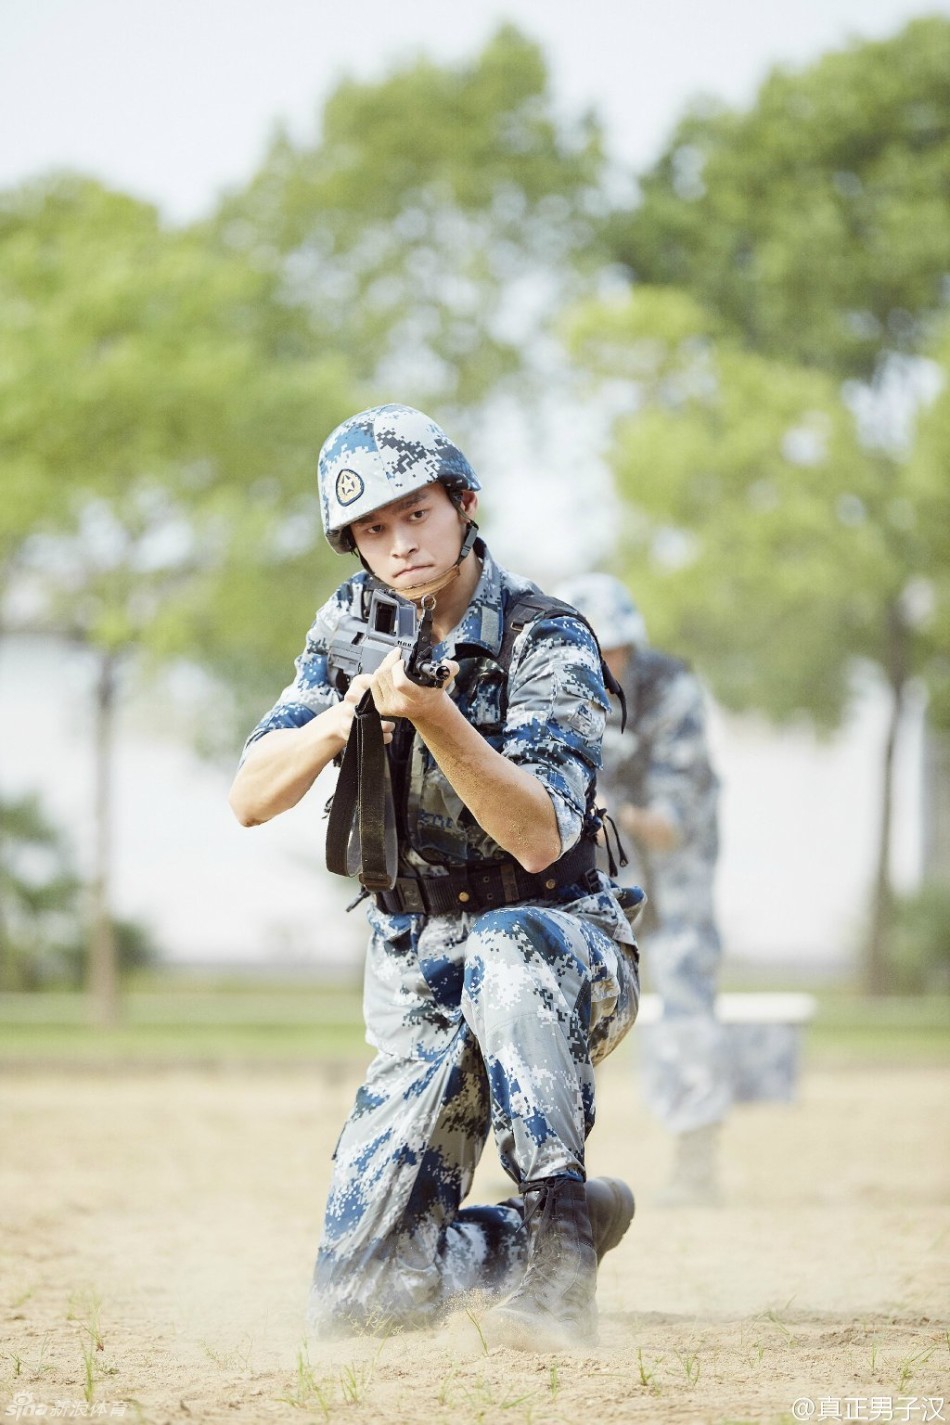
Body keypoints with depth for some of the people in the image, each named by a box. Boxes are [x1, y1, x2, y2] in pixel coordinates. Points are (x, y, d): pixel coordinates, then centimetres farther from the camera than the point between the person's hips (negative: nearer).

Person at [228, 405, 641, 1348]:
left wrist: (433, 715, -40)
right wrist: (345, 715, -23)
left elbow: (540, 840, -29)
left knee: (502, 949, -43)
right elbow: (251, 799, -5)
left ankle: (557, 1221, -33)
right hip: (420, 993, 4)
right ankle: (564, 1234, 20)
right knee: (356, 1299, -6)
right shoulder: (354, 624, 1)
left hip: (561, 957, -4)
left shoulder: (546, 644, -15)